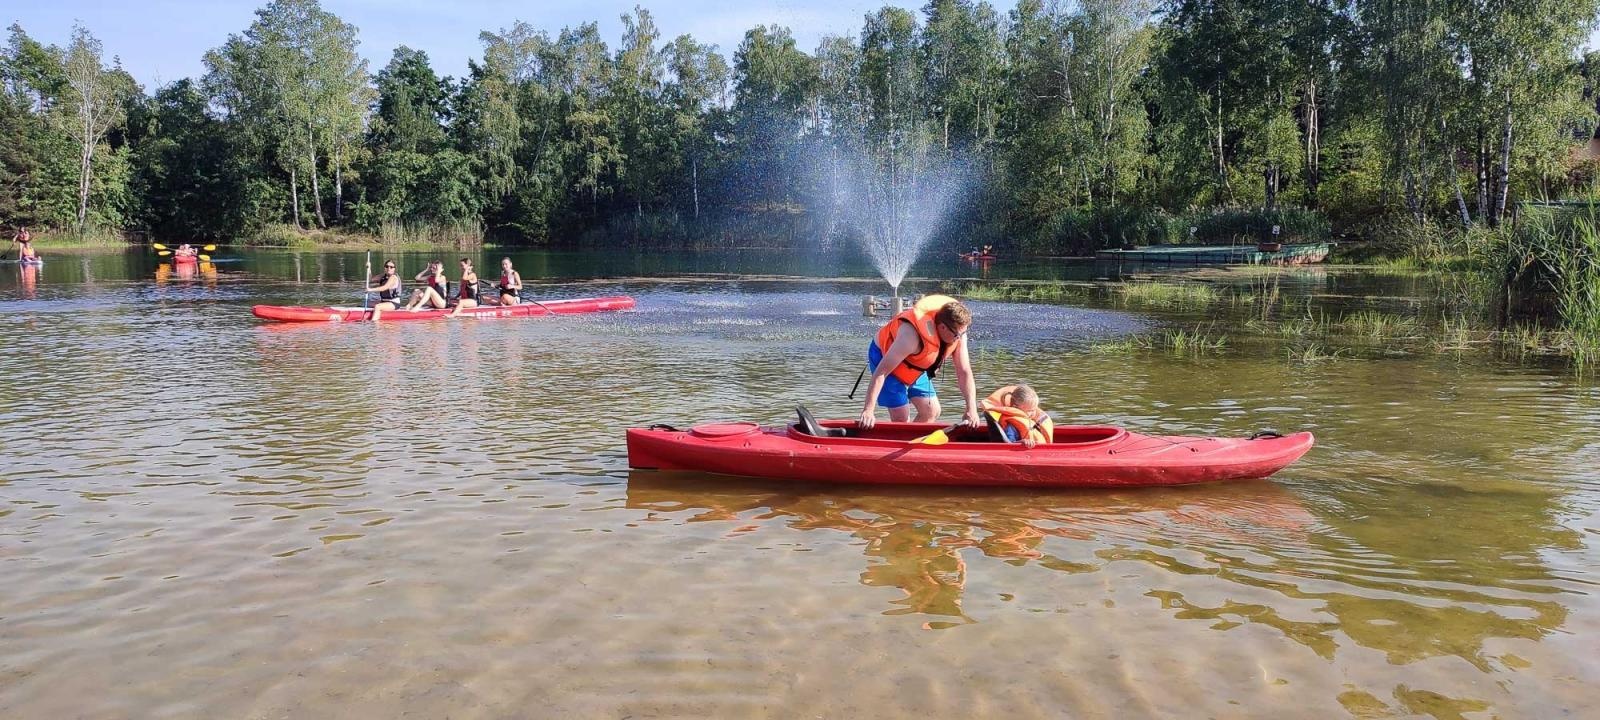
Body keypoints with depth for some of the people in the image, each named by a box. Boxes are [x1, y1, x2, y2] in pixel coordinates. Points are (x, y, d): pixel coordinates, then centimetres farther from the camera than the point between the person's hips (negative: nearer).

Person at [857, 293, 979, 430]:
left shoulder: (958, 333, -21)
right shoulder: (913, 336, -41)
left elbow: (965, 372, -14)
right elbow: (881, 372, -39)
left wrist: (972, 409, -24)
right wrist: (868, 411, -42)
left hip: (916, 368, 7)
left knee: (932, 411, 5)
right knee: (901, 419, -12)